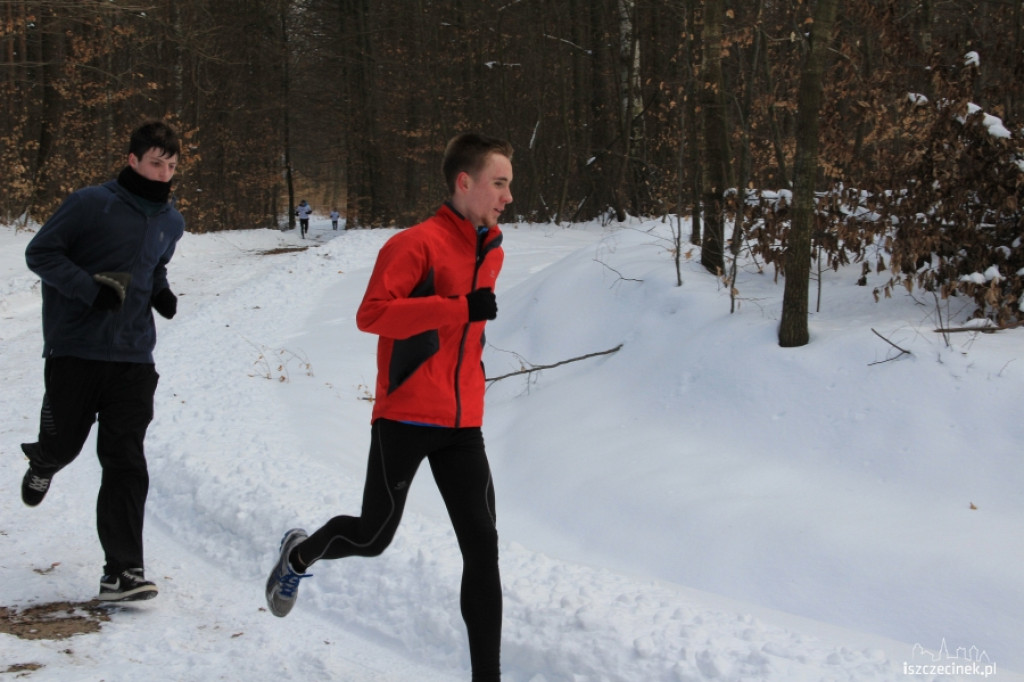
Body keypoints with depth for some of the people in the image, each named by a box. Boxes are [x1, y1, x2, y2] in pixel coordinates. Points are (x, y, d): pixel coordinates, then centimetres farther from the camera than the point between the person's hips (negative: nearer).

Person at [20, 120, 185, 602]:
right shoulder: (91, 204, -9)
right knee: (63, 443, 6)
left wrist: (159, 290, 5)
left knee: (125, 463, -4)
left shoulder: (171, 222, 11)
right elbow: (40, 252, -8)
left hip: (133, 356, 4)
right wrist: (92, 289, -19)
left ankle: (123, 570, -3)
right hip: (75, 350, -3)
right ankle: (42, 465, 46)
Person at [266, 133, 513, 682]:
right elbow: (371, 313, -23)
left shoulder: (491, 254, 12)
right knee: (374, 537, 6)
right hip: (405, 417, -6)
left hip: (461, 425, 6)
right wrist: (460, 310, -26)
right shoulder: (419, 243, -13)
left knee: (482, 545, -4)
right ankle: (300, 554, 39)